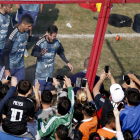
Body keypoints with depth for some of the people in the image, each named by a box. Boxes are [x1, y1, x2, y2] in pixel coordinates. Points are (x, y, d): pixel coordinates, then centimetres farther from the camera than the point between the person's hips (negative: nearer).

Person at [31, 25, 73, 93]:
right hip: (41, 72, -4)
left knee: (47, 91, 16)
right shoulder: (41, 42, -19)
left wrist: (67, 63, 6)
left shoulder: (57, 42, -6)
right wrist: (41, 53, -41)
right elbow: (33, 53, -21)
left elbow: (61, 53, 10)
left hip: (50, 72, 4)